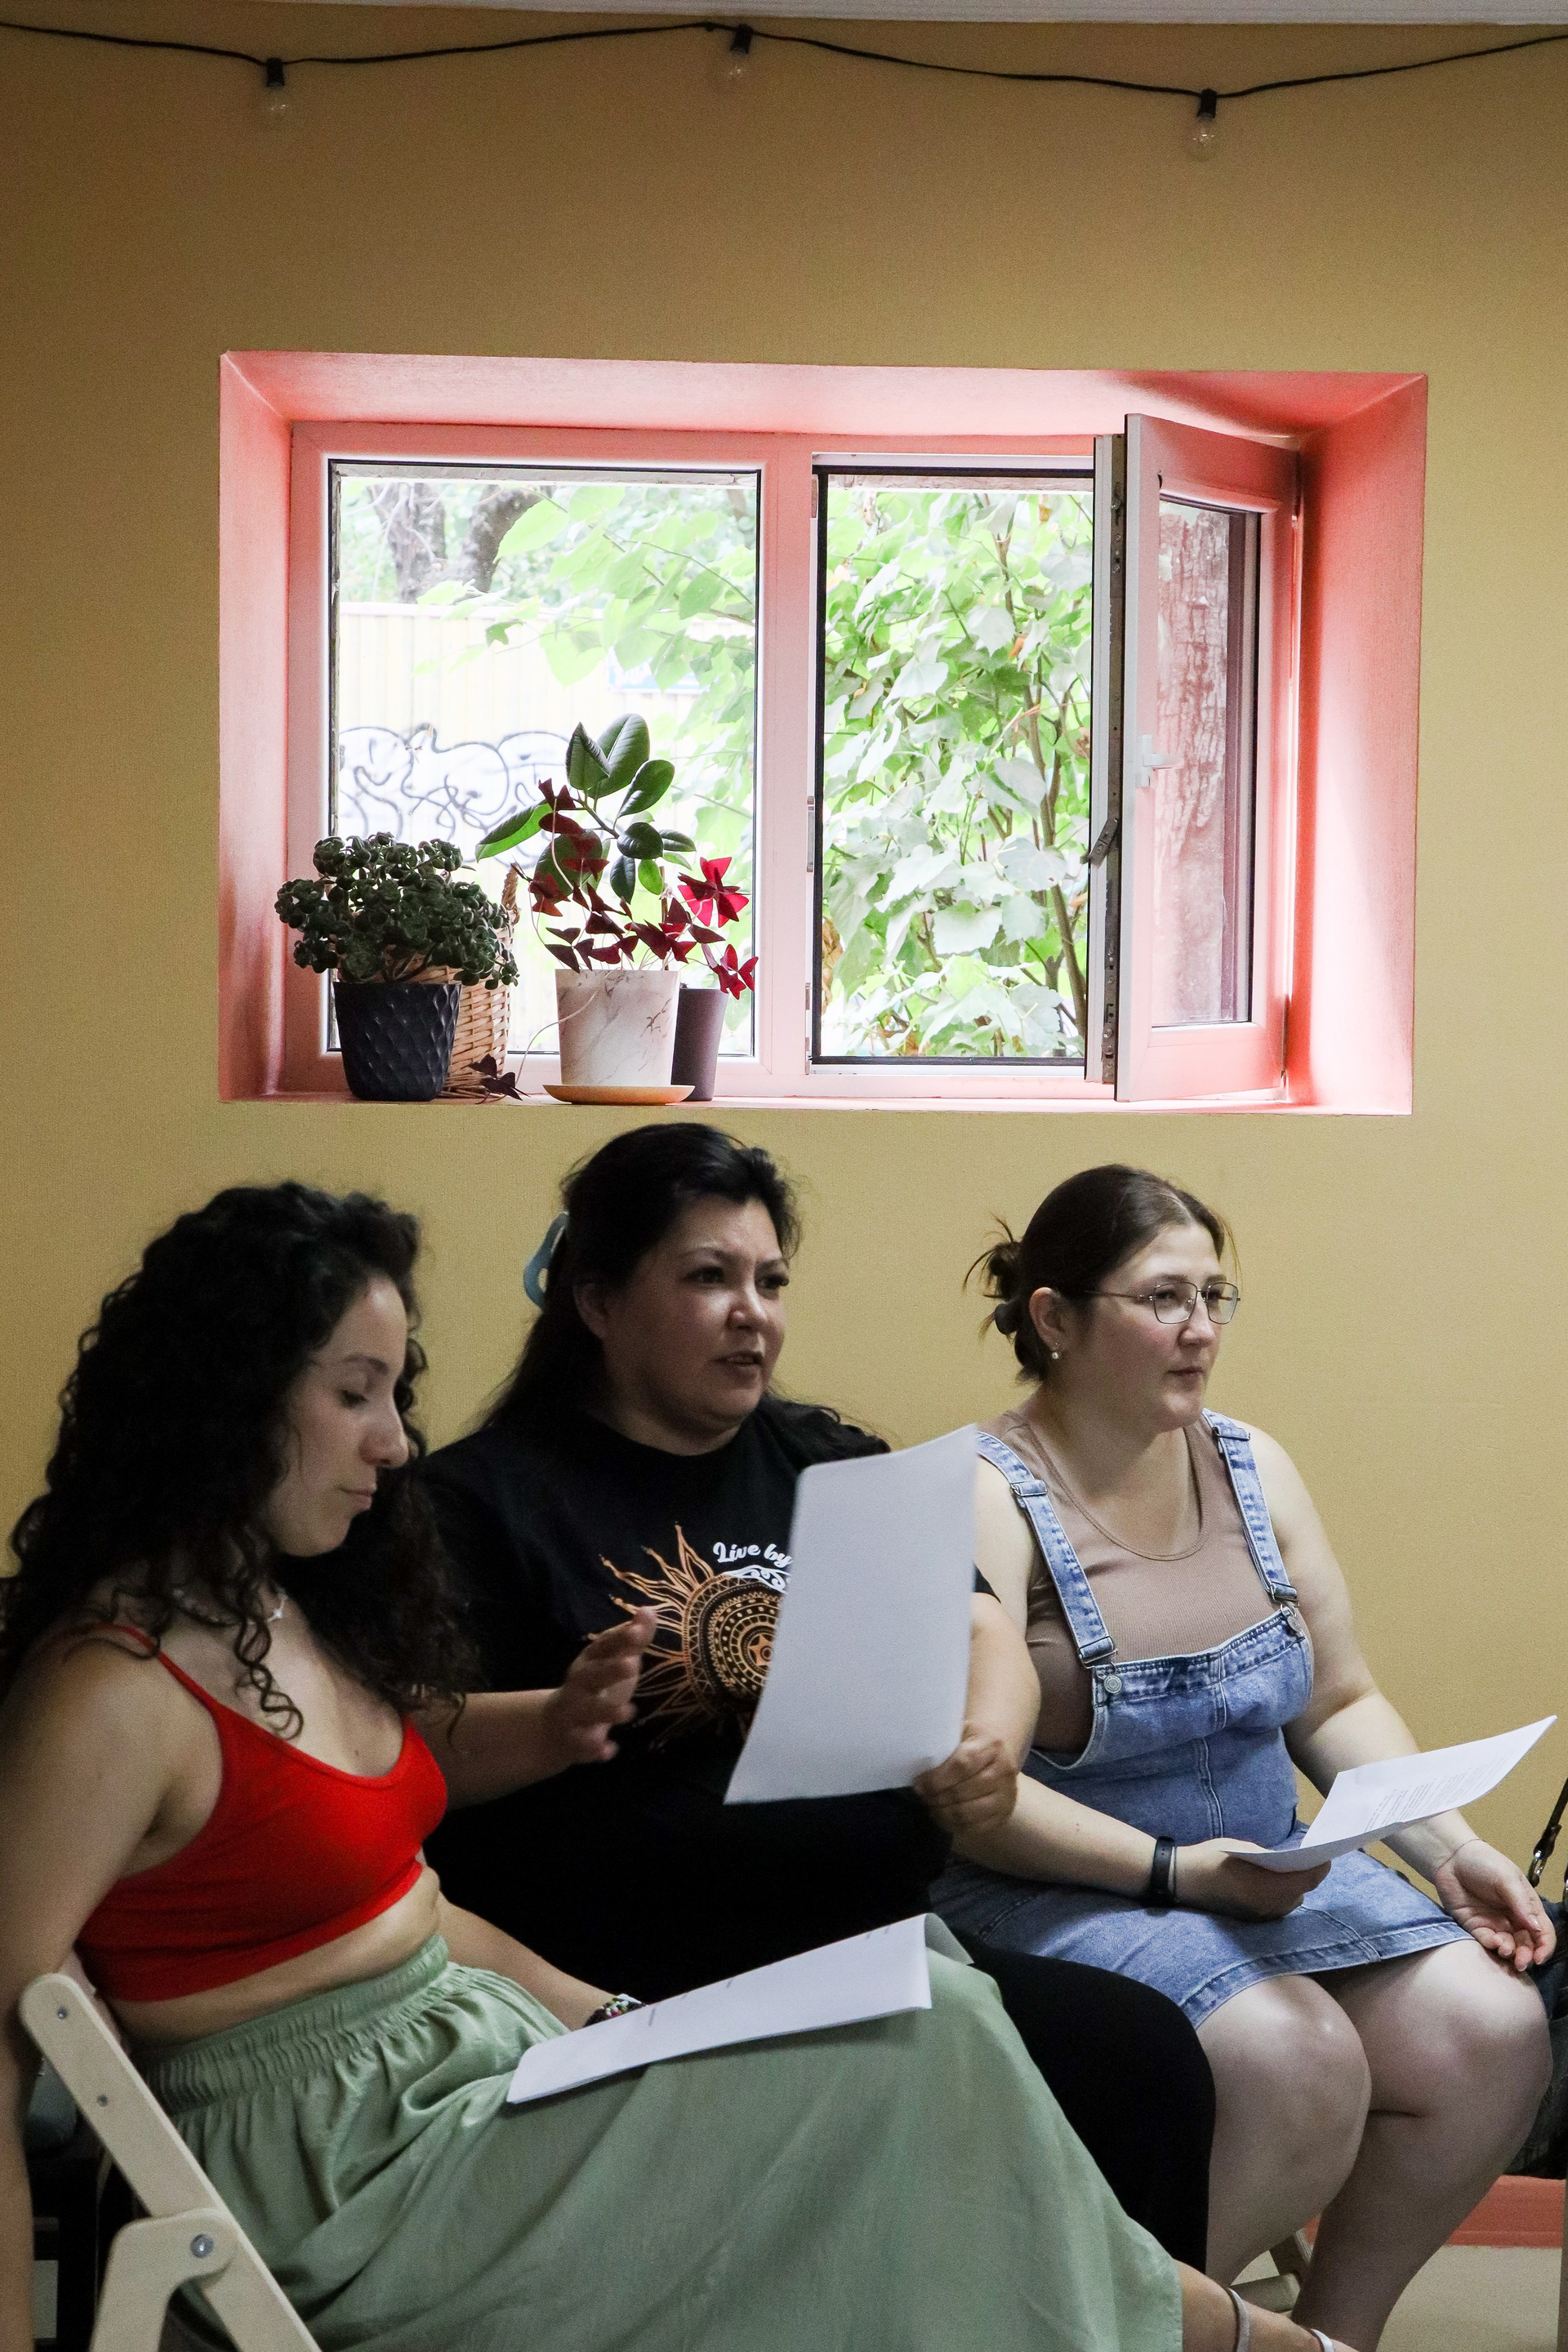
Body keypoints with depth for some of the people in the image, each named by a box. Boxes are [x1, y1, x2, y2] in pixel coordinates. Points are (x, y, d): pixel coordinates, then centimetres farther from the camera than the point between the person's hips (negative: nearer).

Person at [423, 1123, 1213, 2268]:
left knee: (1144, 2050, -19)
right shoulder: (489, 1497, 3)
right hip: (650, 1990, -5)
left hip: (883, 1943, 5)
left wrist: (988, 1747, -10)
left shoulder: (826, 1464, 18)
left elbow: (986, 1635, 12)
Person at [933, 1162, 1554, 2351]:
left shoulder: (1252, 1470, 8)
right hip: (1057, 1890, -7)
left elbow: (1340, 1705, 13)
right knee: (1297, 2060, -29)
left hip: (1270, 1871, 7)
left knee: (1493, 2029, -13)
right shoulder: (984, 1500, -12)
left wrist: (1452, 1845, -2)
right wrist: (1176, 1871, -23)